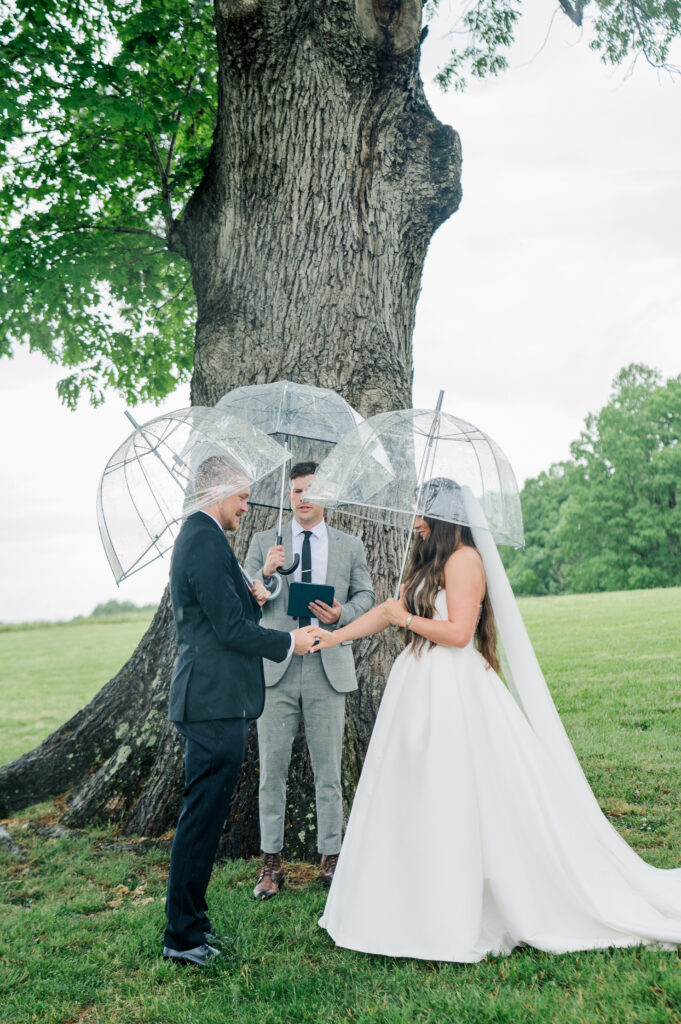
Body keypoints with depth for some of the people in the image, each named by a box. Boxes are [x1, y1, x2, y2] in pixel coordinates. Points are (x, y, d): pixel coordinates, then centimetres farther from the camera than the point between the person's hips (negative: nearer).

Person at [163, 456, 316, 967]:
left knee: (204, 814, 18)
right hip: (216, 700, -11)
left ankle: (190, 920, 29)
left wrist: (251, 597, 4)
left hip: (210, 699, 11)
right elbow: (231, 629, -19)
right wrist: (289, 641, -7)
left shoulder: (197, 536, 17)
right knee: (202, 815, -2)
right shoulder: (207, 542, -17)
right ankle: (183, 936, 9)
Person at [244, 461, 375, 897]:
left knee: (329, 770, 7)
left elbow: (366, 596, 12)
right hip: (276, 667, 0)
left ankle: (331, 859, 20)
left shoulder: (350, 546, 10)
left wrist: (342, 614, -8)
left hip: (328, 668, 0)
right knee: (272, 769, 5)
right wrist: (265, 574, -15)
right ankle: (272, 862, 18)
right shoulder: (264, 542, 9)